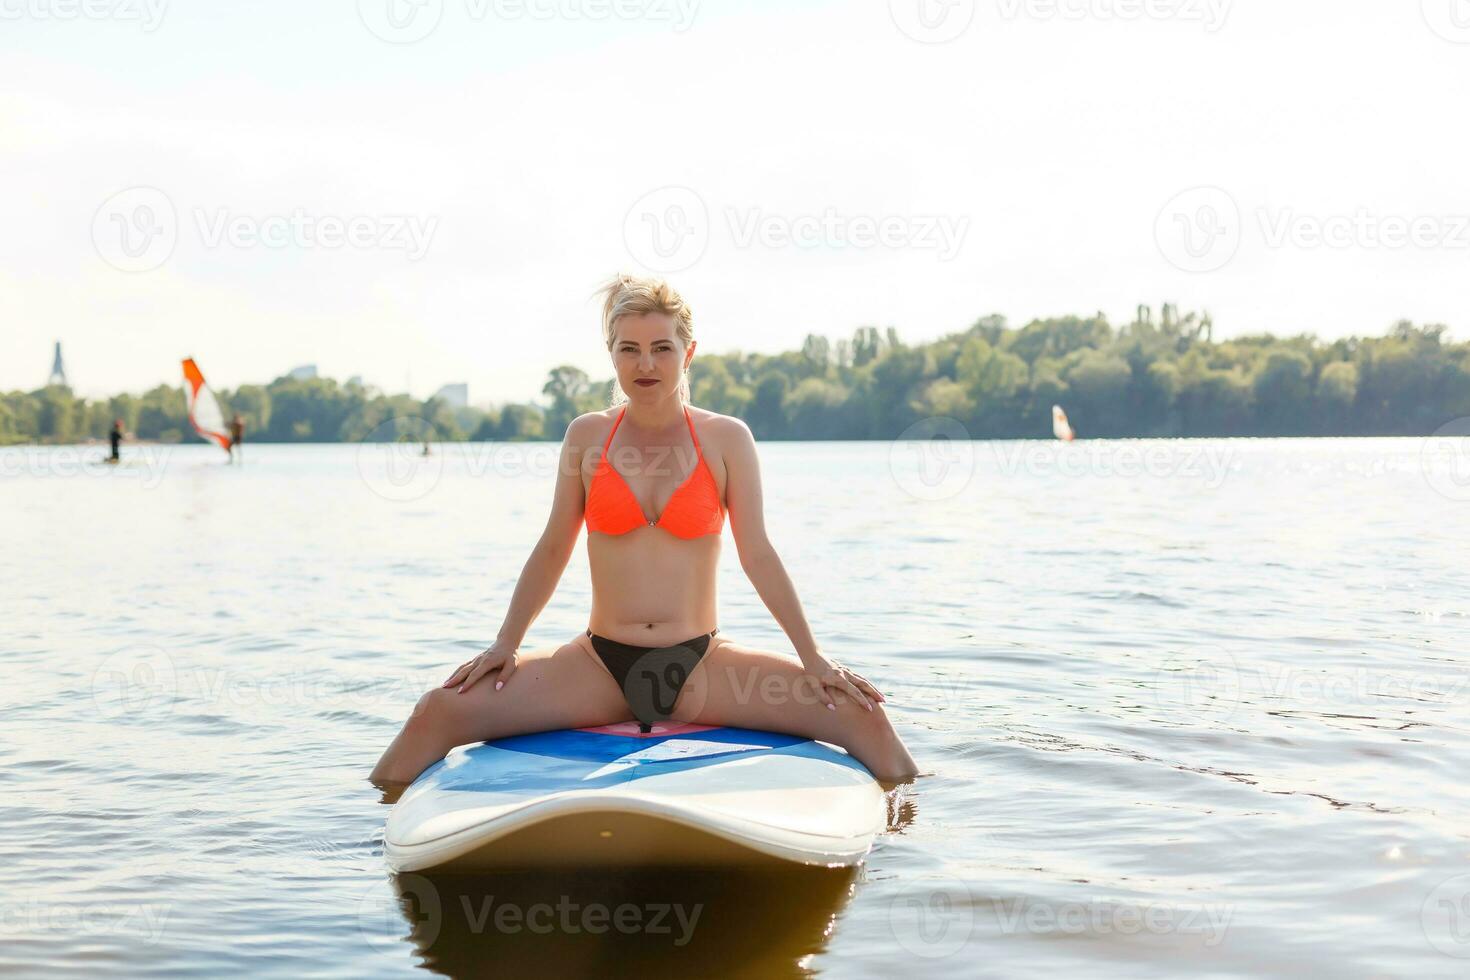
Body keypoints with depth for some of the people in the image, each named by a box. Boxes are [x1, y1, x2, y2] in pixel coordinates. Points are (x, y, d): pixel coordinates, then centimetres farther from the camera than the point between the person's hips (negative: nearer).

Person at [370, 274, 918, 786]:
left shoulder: (725, 439, 1)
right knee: (438, 712, -19)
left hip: (702, 666, 0)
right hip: (598, 665, 1)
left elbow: (757, 556, 1)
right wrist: (505, 644, 3)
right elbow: (552, 552, 10)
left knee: (861, 715, -19)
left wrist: (812, 657, -4)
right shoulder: (587, 436, 4)